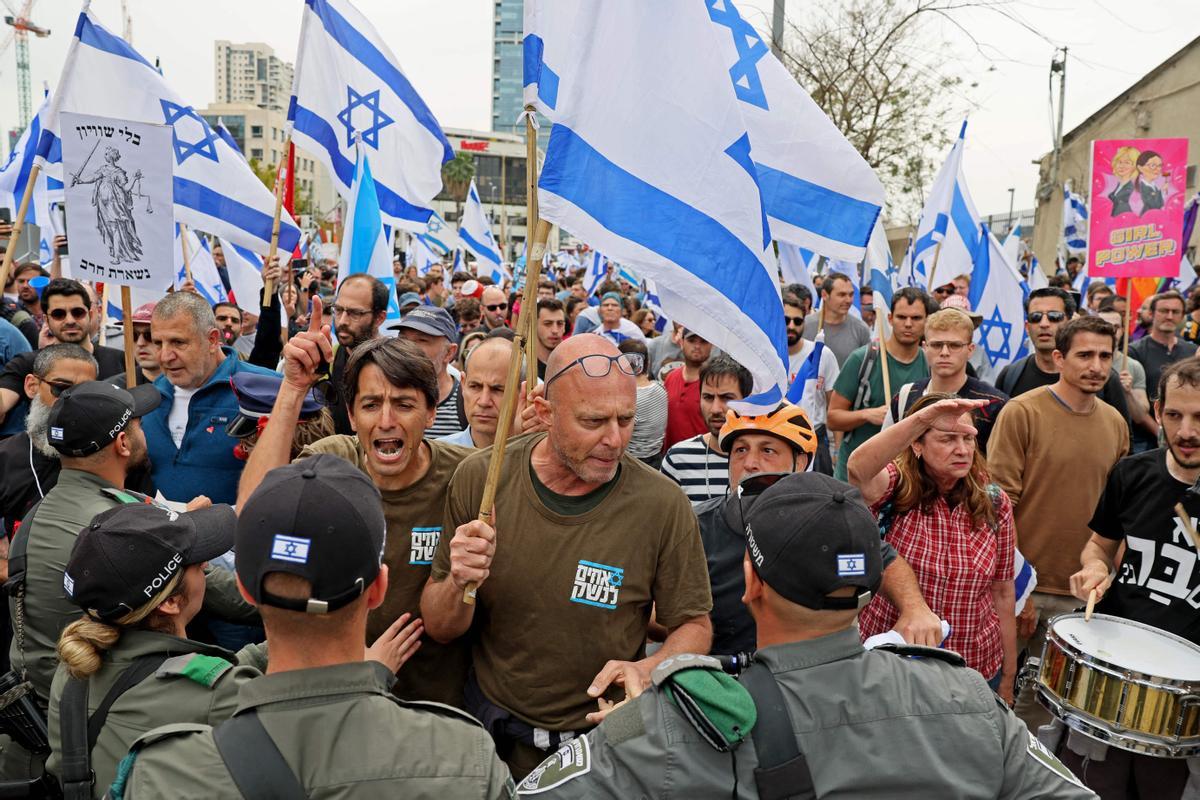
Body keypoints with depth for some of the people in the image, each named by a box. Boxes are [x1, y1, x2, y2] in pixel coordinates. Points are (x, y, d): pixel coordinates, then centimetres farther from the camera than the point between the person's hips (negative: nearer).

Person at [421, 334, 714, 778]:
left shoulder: (662, 505, -20)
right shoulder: (480, 479, -15)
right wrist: (459, 585, -28)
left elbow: (693, 626, -7)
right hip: (492, 729, 2)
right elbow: (439, 629, -6)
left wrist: (644, 670, -27)